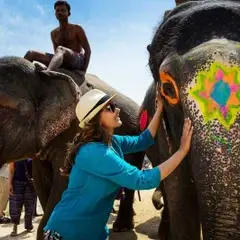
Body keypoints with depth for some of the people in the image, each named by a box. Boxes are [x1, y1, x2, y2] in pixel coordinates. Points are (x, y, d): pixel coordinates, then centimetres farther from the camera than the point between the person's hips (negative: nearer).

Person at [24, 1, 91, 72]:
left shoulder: (77, 29, 6)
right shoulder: (54, 33, 18)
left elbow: (88, 50, 0)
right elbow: (57, 54, 19)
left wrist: (83, 70, -13)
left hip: (77, 61, -5)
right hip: (62, 64, 5)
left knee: (60, 49, -38)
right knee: (31, 53, -7)